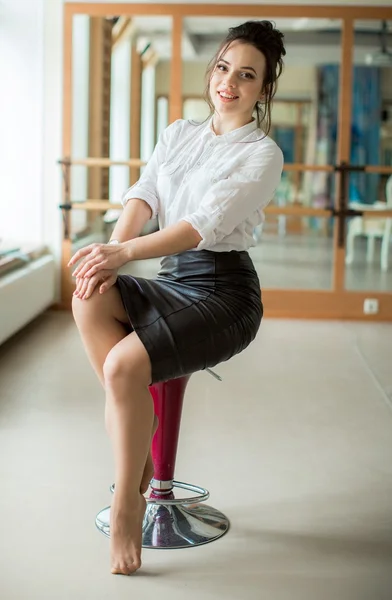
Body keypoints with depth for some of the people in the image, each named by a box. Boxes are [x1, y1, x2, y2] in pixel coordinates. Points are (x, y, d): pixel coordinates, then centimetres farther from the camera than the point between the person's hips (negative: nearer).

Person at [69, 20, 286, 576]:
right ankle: (136, 460, -17)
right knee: (90, 297, -26)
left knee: (125, 363, -29)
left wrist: (123, 253, -31)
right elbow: (143, 196, 1)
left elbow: (207, 225, -18)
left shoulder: (262, 154, -4)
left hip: (223, 290, -5)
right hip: (171, 280, 6)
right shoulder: (178, 134, 16)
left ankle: (126, 505, -11)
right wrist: (112, 249, -21)